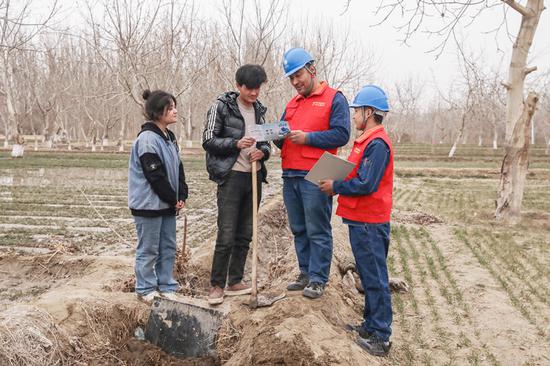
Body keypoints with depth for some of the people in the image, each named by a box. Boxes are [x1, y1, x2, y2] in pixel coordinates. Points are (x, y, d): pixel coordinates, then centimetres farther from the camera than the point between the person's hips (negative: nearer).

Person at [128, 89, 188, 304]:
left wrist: (181, 195, 3)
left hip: (168, 205, 9)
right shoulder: (147, 138, -16)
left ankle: (166, 287, 24)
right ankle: (145, 290, 16)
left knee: (168, 247, 13)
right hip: (149, 204, -9)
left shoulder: (169, 137, 12)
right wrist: (173, 199, -13)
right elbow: (155, 175, -19)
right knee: (148, 249, 3)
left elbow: (177, 169, 13)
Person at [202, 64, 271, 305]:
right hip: (231, 176, -6)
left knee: (245, 235, 10)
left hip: (254, 177, 6)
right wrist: (236, 144, -22)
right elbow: (208, 141, -7)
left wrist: (263, 152, -5)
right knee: (226, 236, -7)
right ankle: (216, 286, 6)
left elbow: (266, 141, 19)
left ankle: (235, 282, 21)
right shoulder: (222, 106, -4)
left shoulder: (259, 110, 13)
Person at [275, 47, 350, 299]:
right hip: (290, 175, 7)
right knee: (299, 230, 13)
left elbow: (341, 134, -11)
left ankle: (318, 279, 7)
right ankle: (306, 273, 24)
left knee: (318, 231, -1)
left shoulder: (334, 98, -1)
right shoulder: (292, 104, 21)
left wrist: (307, 137, -15)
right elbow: (283, 139, 22)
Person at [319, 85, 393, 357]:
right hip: (361, 221, 10)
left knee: (375, 278, -1)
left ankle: (380, 337, 9)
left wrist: (336, 187, -14)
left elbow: (366, 185, -24)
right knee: (368, 277, 18)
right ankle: (371, 325, 31)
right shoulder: (367, 141, 14)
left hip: (369, 224, -10)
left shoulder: (377, 144, -18)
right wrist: (337, 185, 4)